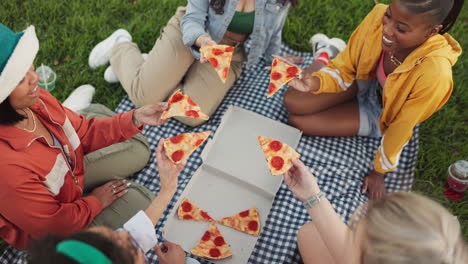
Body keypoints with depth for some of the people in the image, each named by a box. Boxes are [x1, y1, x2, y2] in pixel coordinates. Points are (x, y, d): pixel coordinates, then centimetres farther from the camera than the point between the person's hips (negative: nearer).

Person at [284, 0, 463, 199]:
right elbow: (345, 69, -16)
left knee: (297, 121, -8)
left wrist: (379, 172, -10)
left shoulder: (435, 73, -40)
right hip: (364, 81, 3)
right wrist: (314, 82, -37)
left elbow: (400, 129, -25)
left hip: (381, 114, -2)